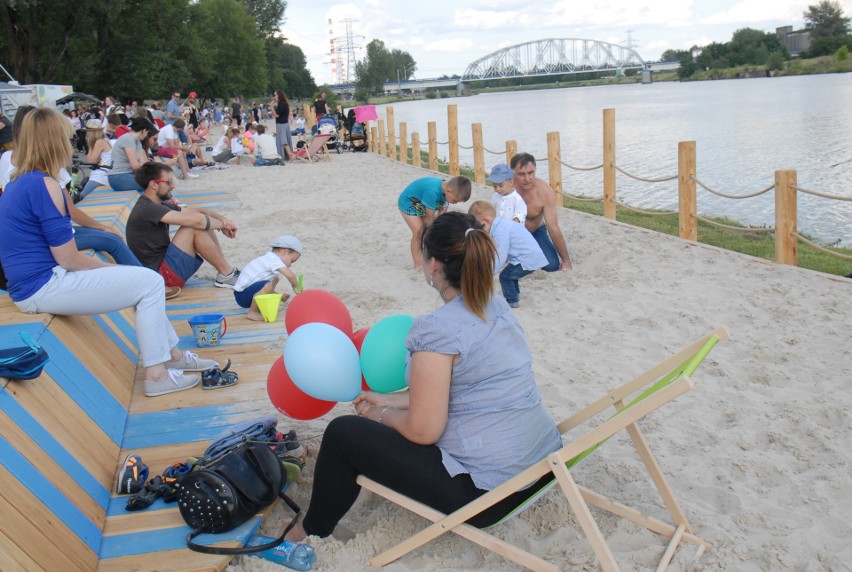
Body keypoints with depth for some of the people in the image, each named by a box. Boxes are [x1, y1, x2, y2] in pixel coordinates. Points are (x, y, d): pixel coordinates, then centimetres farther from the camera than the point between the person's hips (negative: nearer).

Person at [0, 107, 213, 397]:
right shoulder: (44, 185, -18)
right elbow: (67, 258, -19)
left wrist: (97, 263, 12)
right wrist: (105, 266, -1)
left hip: (30, 284, 10)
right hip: (44, 288, -10)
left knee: (144, 279, 18)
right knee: (151, 282, -6)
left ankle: (172, 354, 24)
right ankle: (156, 374, -1)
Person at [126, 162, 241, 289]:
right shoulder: (146, 209, -20)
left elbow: (195, 211, 12)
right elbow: (196, 220, -27)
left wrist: (221, 218, -6)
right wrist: (222, 224, -10)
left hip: (166, 261, 10)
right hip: (161, 273, -10)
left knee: (204, 225, 4)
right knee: (195, 227, -22)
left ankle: (224, 268, 0)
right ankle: (227, 275, -11)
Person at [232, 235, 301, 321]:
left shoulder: (269, 259, 14)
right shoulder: (274, 259, -16)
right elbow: (290, 275, -26)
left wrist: (279, 296, 18)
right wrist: (295, 287, -8)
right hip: (242, 295, -10)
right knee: (267, 285, -33)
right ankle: (252, 312, -17)